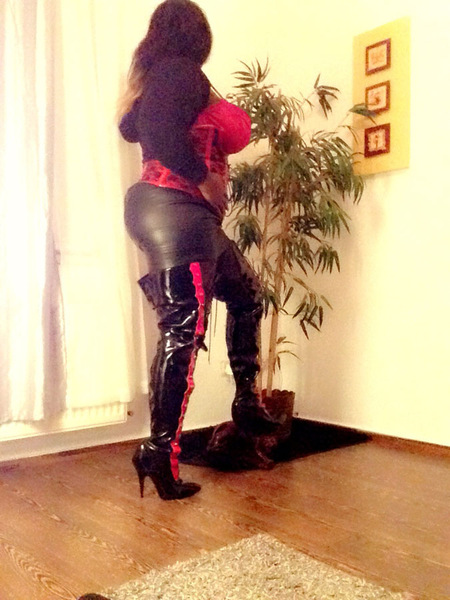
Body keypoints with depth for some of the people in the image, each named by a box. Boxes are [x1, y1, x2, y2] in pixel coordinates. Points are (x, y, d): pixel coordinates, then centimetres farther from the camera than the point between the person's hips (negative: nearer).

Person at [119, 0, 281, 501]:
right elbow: (163, 134, -23)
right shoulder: (183, 73, -7)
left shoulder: (152, 76, 20)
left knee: (245, 292, 18)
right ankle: (159, 450, -6)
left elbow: (130, 127, 28)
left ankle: (246, 401, 21)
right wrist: (204, 178, -14)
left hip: (187, 216, 10)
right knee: (183, 332, -11)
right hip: (178, 211, -10)